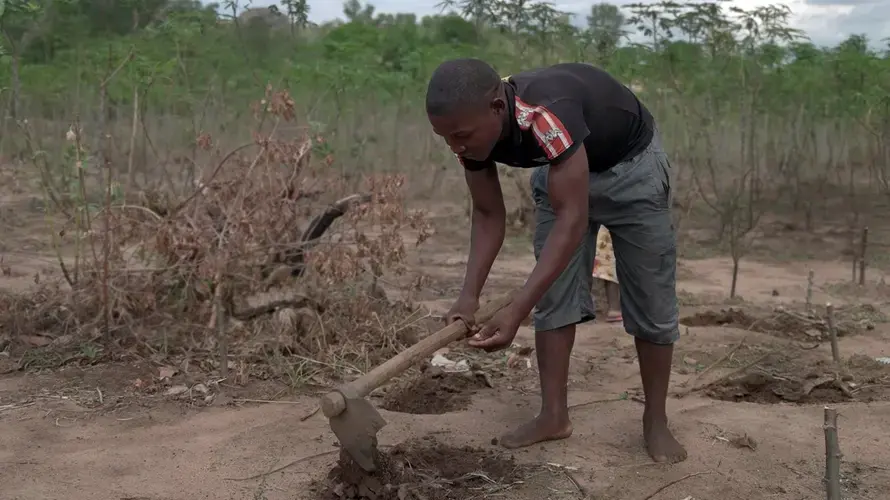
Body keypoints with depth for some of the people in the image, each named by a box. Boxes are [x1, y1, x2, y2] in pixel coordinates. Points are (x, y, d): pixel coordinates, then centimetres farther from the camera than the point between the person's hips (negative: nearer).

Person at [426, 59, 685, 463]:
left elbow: (572, 218, -43)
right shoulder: (473, 130, -22)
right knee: (553, 295, -1)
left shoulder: (548, 114, -44)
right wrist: (469, 296, -22)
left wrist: (516, 311, -47)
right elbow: (488, 215, -10)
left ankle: (656, 421, 12)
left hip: (630, 164, -5)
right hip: (559, 171, 6)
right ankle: (554, 415, 8)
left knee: (650, 300, -2)